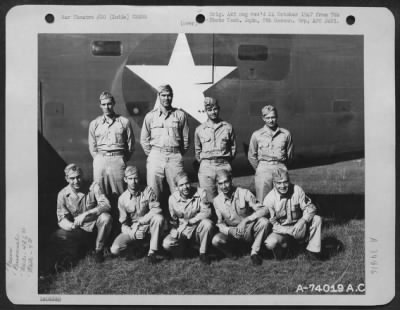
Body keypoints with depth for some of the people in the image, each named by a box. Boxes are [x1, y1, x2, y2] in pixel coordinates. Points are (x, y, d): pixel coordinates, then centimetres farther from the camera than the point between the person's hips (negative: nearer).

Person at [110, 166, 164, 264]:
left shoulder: (147, 191, -7)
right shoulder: (122, 199, -4)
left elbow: (156, 209, -18)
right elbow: (123, 223, -1)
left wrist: (140, 222, -25)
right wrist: (132, 233, -22)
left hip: (148, 226, -1)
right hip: (132, 229, 1)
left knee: (159, 218, -35)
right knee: (115, 250, -22)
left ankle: (152, 252, -21)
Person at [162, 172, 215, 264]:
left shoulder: (200, 193, -10)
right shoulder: (172, 198, -5)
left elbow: (207, 212, -18)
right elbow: (172, 219, 6)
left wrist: (189, 221, -23)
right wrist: (175, 230, -12)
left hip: (197, 230, -1)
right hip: (181, 232, 1)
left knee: (208, 223, -34)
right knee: (166, 244, -25)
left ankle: (203, 253, -11)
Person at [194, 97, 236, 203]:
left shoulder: (228, 127, 8)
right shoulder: (199, 129, 10)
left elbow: (233, 147, 13)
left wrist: (227, 160, 7)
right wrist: (203, 161, 11)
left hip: (224, 166, 0)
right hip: (206, 166, 0)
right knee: (209, 200, -2)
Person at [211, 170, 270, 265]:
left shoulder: (244, 193, -13)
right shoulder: (217, 201, -4)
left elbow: (263, 210, -20)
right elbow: (220, 223, 1)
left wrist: (246, 220, -32)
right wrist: (230, 230, -21)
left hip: (249, 230, -1)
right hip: (232, 232, 1)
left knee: (264, 222, -31)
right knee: (216, 240, -29)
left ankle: (254, 253, -11)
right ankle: (234, 255, 3)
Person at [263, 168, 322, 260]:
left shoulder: (297, 190, -10)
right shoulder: (269, 199, -16)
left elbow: (310, 207, -8)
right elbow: (272, 222, -14)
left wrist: (302, 221, -27)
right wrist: (289, 231, -25)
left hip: (298, 227, 2)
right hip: (281, 230, -2)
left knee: (317, 219, -21)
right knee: (270, 243, -32)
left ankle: (313, 250, -6)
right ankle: (283, 243, 6)